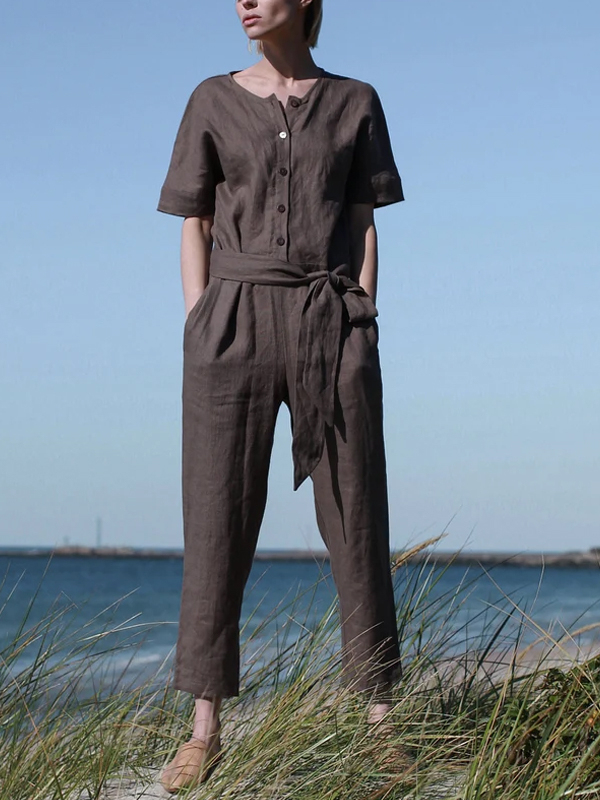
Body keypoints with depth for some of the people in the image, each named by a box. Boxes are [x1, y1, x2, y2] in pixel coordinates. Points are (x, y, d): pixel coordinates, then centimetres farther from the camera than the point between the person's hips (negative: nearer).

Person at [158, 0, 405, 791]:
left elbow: (363, 227, 9)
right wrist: (202, 339, -2)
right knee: (217, 524, -4)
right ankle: (206, 728, 0)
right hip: (235, 322, 0)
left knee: (356, 518, 0)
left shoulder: (354, 102, 10)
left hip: (330, 323, 0)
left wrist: (363, 332, -1)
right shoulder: (213, 101, 10)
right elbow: (196, 230, 8)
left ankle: (380, 713, 8)